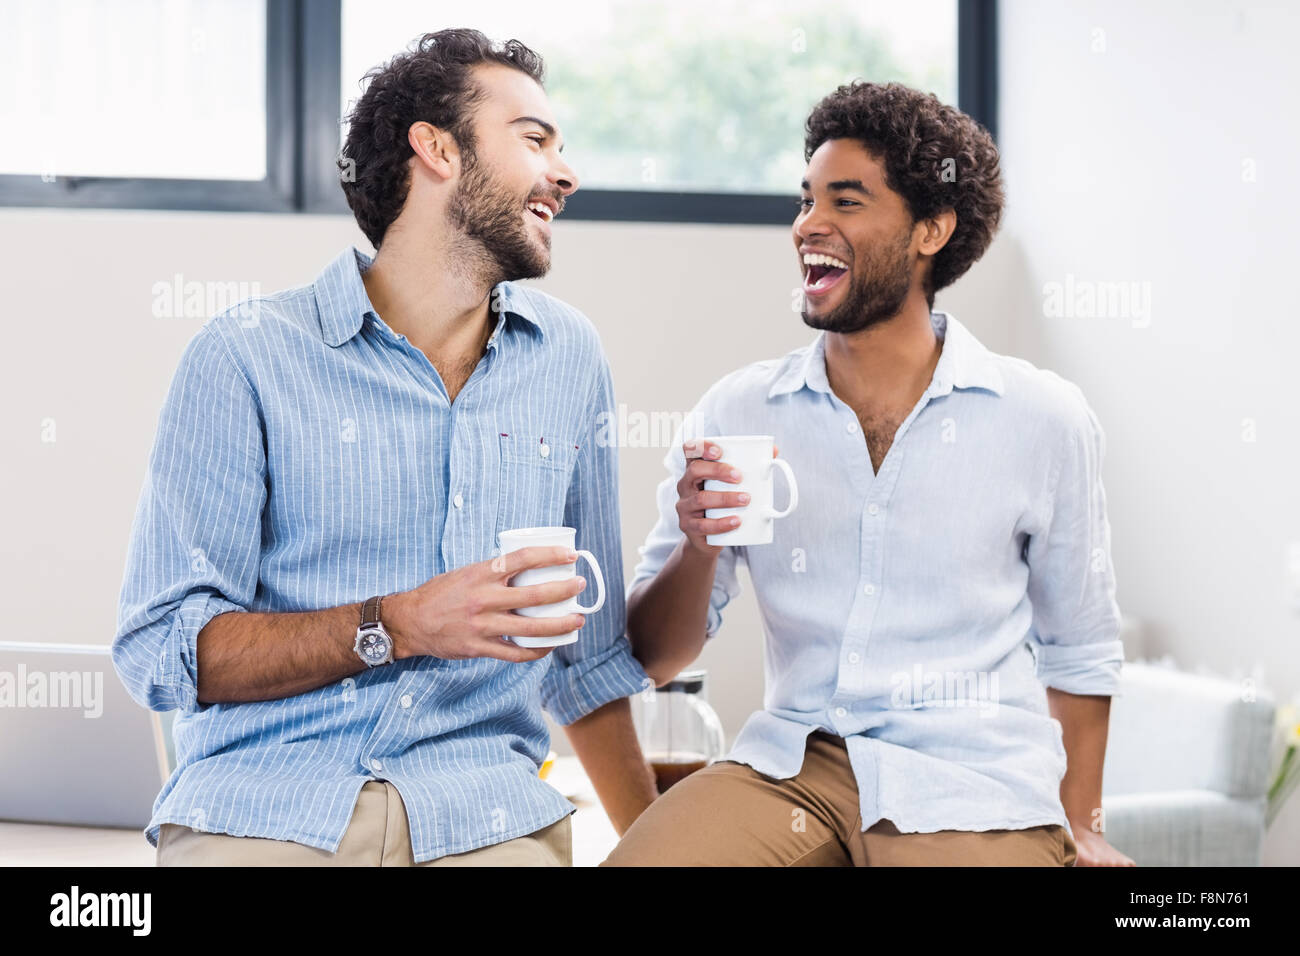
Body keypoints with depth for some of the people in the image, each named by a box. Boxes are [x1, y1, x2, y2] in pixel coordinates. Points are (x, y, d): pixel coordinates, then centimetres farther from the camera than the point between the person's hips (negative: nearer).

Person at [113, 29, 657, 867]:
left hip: (482, 813, 4)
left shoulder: (569, 358, 11)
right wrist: (397, 626, -17)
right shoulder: (247, 357, -2)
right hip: (265, 803, -3)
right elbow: (161, 650, -6)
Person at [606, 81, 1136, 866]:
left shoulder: (1044, 420, 1)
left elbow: (1080, 653, 12)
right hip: (789, 764, 1)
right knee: (639, 858, -25)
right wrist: (698, 549, -13)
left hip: (977, 792, -1)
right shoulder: (737, 413, 5)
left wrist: (1080, 830, 9)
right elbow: (656, 658, 5)